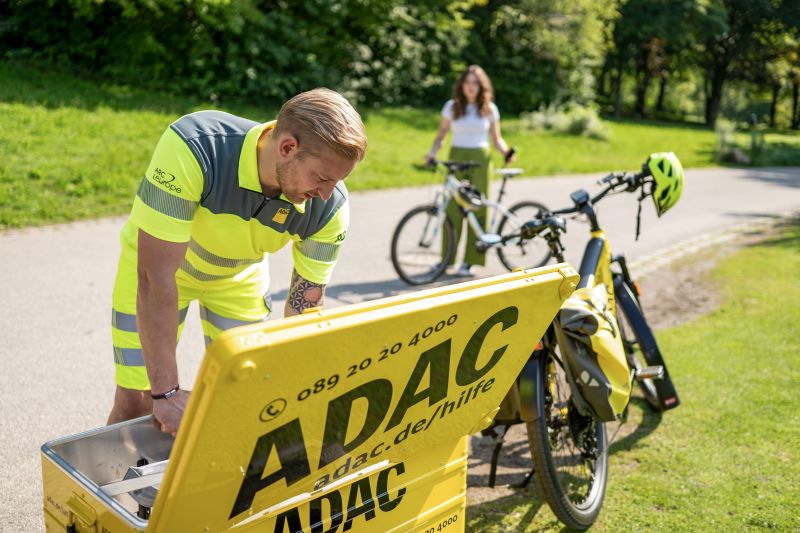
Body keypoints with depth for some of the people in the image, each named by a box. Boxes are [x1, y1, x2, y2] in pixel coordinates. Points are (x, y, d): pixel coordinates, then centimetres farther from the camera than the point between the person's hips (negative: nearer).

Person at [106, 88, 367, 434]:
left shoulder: (329, 207, -28)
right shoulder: (193, 147, -40)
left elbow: (304, 306, -15)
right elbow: (156, 275, -38)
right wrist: (166, 392, -36)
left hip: (239, 275, 3)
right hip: (154, 261, -2)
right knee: (136, 401, -3)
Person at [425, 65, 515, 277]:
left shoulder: (489, 109, 6)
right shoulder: (452, 106, 5)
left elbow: (496, 138, 9)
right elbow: (441, 135, 6)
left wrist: (506, 152, -10)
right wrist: (432, 152, -11)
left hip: (480, 160, 0)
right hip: (456, 158, 0)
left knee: (477, 208, -2)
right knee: (452, 209, -4)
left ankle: (469, 260, 5)